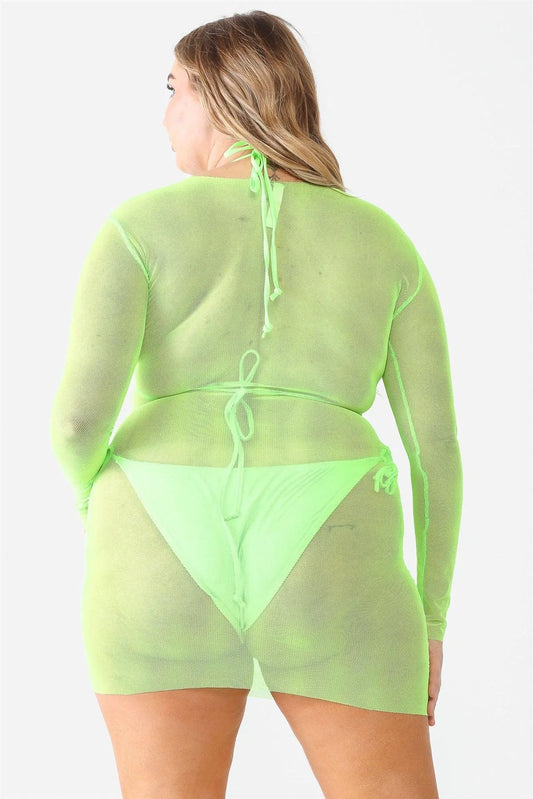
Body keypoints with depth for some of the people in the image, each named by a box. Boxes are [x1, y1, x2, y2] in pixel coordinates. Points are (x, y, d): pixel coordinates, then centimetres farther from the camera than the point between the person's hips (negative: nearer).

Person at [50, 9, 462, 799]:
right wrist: (431, 614, 16)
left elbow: (81, 410, -9)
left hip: (169, 567, 0)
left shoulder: (139, 226, 4)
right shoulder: (385, 243, 11)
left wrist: (87, 489, 14)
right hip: (325, 578, 0)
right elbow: (438, 441, 7)